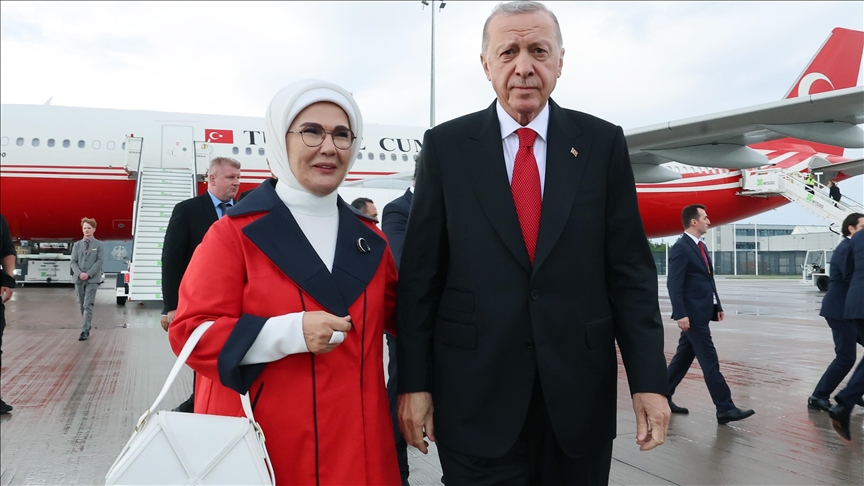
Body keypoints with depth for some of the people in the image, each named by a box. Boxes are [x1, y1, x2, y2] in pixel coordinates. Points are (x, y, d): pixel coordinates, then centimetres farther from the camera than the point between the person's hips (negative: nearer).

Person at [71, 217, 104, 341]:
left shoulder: (99, 245, 2)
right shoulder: (77, 245, 10)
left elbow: (100, 261, -6)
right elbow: (73, 262, 5)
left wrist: (88, 274, -15)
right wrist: (79, 273, -13)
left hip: (92, 279, -4)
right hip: (79, 279, 4)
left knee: (88, 305, -11)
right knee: (81, 304, 12)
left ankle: (85, 331, -14)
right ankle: (87, 325, 27)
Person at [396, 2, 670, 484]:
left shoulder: (603, 142, 2)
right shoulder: (446, 145, -1)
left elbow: (630, 269, 1)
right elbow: (420, 273, -1)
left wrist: (649, 379, -3)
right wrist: (414, 381, -3)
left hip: (580, 392, 2)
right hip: (474, 396, -1)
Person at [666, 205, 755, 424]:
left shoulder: (701, 247, 16)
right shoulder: (681, 248, -13)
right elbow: (674, 284, -19)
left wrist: (717, 306, 16)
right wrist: (680, 314, -24)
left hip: (701, 313, 10)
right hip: (692, 314, -10)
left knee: (683, 357, 13)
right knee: (710, 362, -5)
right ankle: (725, 408, 0)